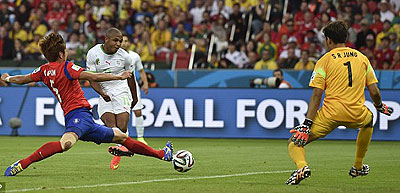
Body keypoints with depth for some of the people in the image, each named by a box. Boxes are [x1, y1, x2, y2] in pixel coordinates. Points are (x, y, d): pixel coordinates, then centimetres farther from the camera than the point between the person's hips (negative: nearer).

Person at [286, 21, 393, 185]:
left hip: (331, 113, -3)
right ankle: (358, 167, 39)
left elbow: (316, 95, -5)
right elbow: (374, 92, 12)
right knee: (369, 120, 40)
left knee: (294, 142, 6)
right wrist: (379, 106, 34)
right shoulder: (362, 58, 13)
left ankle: (302, 166, -28)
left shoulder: (325, 60, 3)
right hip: (357, 115, 3)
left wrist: (307, 124, -9)